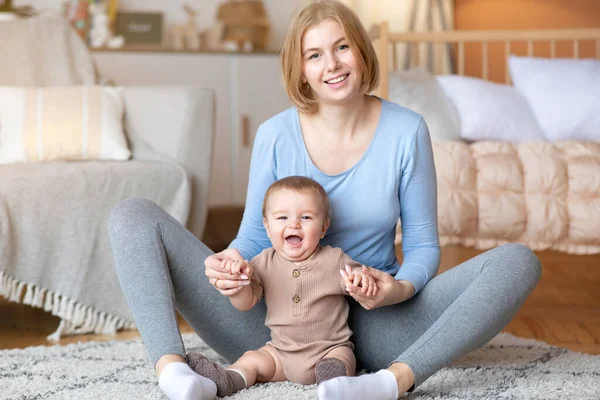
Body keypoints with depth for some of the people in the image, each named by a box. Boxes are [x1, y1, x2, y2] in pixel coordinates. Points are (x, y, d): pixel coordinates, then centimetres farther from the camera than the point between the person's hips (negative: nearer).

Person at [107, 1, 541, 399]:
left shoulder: (406, 131, -3)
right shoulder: (275, 136, -1)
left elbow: (423, 245, 3)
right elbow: (255, 236, 6)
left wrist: (402, 288, -21)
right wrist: (230, 262, -19)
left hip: (372, 324, 0)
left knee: (518, 261, -22)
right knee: (133, 218, -11)